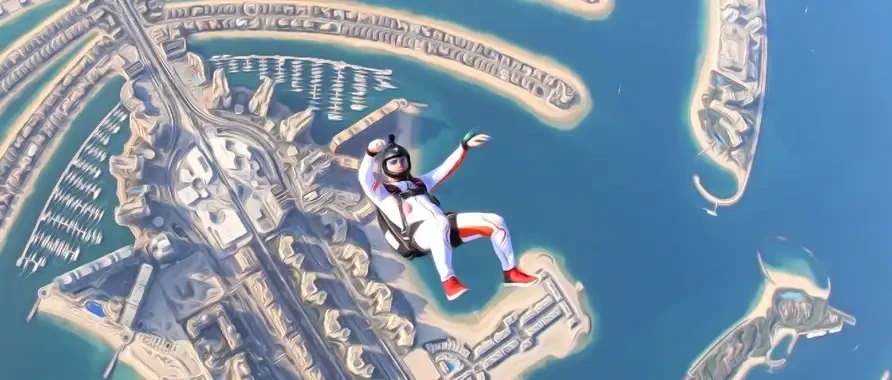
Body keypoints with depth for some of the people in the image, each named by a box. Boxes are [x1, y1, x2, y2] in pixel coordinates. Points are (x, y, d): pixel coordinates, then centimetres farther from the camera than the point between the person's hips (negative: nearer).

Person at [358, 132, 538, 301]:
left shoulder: (420, 182, 33)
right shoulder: (382, 192, 15)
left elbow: (446, 168, 33)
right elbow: (364, 178, -5)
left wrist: (464, 147, 22)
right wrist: (371, 153, -25)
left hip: (443, 227, 6)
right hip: (418, 234, -6)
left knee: (495, 221, -5)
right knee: (440, 222, -43)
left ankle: (511, 273, 6)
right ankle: (449, 282, -43)